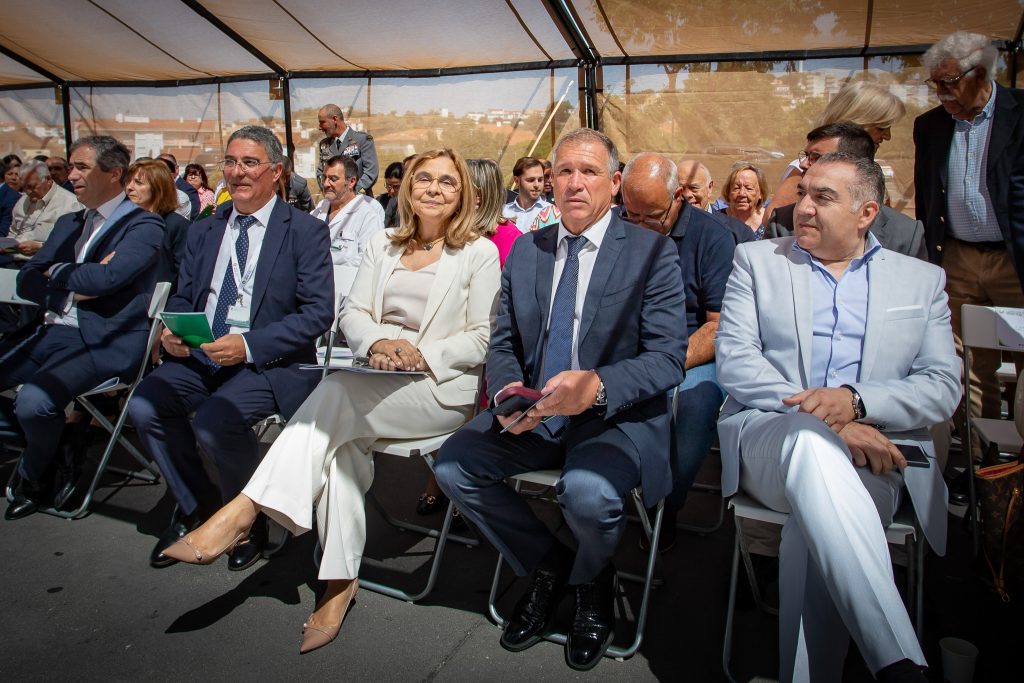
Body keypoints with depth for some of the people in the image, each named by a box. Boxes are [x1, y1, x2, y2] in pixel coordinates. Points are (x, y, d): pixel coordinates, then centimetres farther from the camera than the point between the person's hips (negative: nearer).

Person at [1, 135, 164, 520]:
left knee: (34, 401, -27)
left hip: (104, 342, -8)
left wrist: (57, 272, -1)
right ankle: (49, 445, 15)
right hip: (52, 333, 8)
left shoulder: (143, 226, -5)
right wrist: (78, 282, -6)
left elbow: (105, 277, -21)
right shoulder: (67, 224, 20)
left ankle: (35, 477, 3)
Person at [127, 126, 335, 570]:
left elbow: (318, 312, -10)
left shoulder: (305, 231, -1)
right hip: (199, 354, 6)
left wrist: (249, 345, -20)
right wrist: (171, 332, -5)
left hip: (270, 361, -5)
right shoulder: (204, 231, 17)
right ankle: (196, 507, 7)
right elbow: (182, 298, 19)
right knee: (144, 406, -20)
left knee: (215, 421, -30)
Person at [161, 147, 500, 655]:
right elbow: (352, 313, 13)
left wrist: (422, 354, -15)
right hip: (375, 380, 4)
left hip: (441, 389, -4)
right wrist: (377, 342, -10)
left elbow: (484, 339, -1)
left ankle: (242, 510, -28)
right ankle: (339, 580, -20)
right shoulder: (382, 246, 21)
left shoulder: (480, 253, 5)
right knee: (341, 441, -28)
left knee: (338, 391, -30)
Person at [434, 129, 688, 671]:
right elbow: (502, 342, 11)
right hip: (532, 414, 5)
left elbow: (667, 358, -12)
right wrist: (508, 389, -12)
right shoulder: (525, 250, 11)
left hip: (618, 417, -4)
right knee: (452, 465, -16)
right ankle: (546, 566, 9)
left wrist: (598, 385, -30)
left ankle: (591, 585, 7)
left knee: (588, 492, -33)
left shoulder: (652, 253, -4)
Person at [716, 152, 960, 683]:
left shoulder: (922, 280, 18)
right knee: (812, 440, -38)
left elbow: (943, 386, 6)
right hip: (770, 436, 0)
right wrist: (826, 420, -13)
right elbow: (733, 360, 1)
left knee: (817, 528, -35)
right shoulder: (756, 260, 15)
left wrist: (855, 401, -16)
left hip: (875, 451, 1)